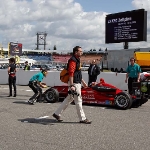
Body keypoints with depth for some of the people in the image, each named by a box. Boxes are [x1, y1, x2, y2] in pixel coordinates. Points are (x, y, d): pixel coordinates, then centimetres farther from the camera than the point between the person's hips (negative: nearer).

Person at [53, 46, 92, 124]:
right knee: (78, 100, -1)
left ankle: (57, 114, 22)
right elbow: (71, 74, -24)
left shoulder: (77, 60, 18)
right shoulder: (73, 60, -15)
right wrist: (71, 85, -29)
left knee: (69, 99, 15)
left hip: (78, 83, 10)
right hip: (74, 84, -10)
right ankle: (82, 118, 9)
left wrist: (83, 82, 27)